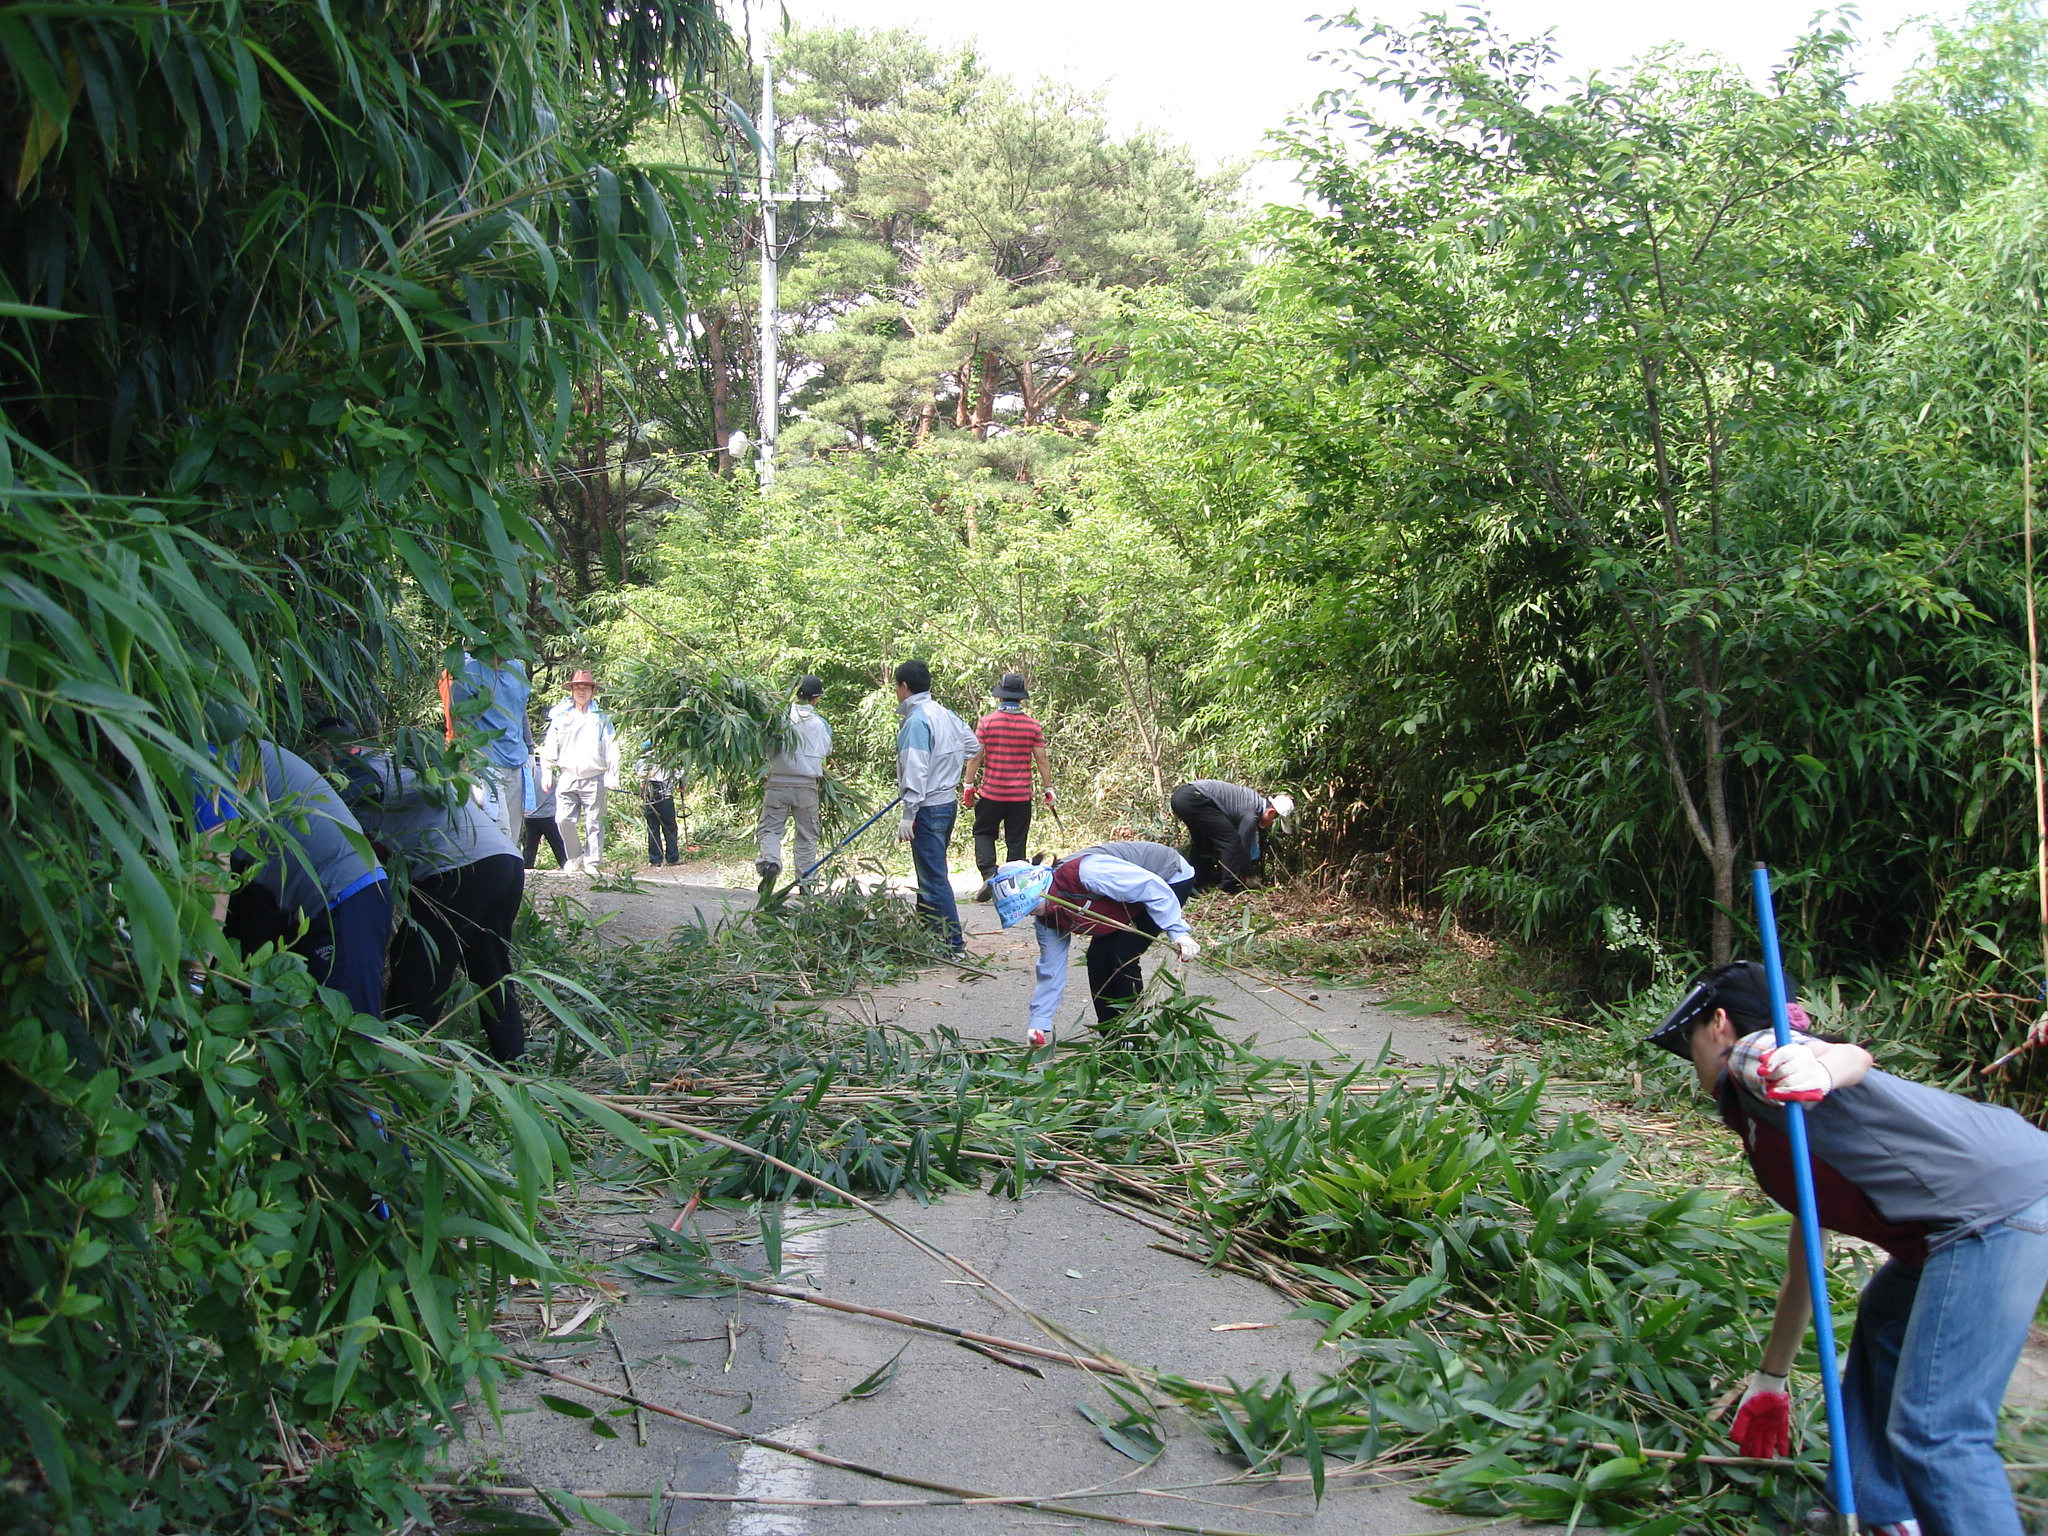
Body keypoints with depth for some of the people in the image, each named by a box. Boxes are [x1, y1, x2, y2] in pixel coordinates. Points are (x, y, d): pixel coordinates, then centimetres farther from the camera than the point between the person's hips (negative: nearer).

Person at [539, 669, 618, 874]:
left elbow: (611, 750, 7)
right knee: (563, 819, -6)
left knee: (593, 823, -1)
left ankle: (591, 863, 4)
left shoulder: (601, 718, 10)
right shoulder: (560, 717, 14)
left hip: (594, 778, -1)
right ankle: (575, 859, 11)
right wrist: (547, 773, 5)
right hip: (567, 776, 1)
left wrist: (612, 776, -3)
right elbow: (550, 748, 14)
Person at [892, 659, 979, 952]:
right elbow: (972, 746, 20)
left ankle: (952, 941, -5)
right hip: (947, 804, 9)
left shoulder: (916, 720, -17)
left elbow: (916, 770, -22)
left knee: (933, 877, -6)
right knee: (931, 874, 18)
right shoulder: (946, 714, 9)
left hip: (928, 808, -9)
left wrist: (908, 815, -21)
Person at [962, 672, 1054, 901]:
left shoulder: (987, 722, -5)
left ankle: (989, 873, -7)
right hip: (1021, 795, 1)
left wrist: (968, 786, 4)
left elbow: (975, 756, -5)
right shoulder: (1033, 725, -1)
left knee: (983, 833, 14)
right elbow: (1042, 760, 0)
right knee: (1016, 841, 8)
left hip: (991, 793, -1)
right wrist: (1048, 789, 9)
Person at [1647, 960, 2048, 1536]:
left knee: (1935, 1429, -12)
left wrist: (1818, 1071, -48)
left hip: (1999, 1201, -12)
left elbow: (1851, 1057, -24)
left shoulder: (1751, 1054, 0)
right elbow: (1803, 1267, 34)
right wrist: (1769, 1381, 43)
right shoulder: (1767, 1127, 27)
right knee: (1883, 1318, 31)